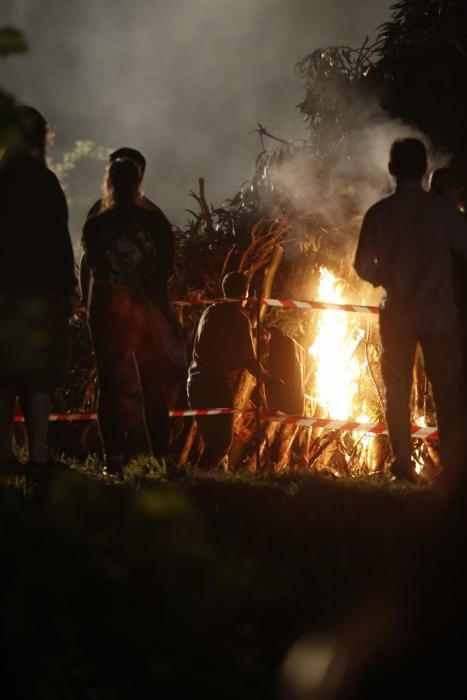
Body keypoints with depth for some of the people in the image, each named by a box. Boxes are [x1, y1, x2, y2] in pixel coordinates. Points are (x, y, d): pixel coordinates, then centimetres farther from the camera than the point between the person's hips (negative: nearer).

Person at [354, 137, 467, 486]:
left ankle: (404, 463, 7)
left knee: (398, 390, 13)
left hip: (398, 313, 1)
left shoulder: (379, 212, -5)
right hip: (439, 313, -1)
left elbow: (364, 266, -4)